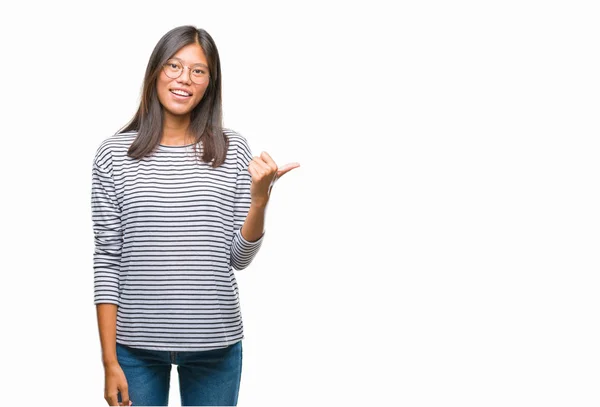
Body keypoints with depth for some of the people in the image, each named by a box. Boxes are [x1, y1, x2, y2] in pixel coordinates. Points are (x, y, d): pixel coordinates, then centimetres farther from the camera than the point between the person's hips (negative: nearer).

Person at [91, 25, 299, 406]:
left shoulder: (234, 150, 0)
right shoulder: (114, 153, -2)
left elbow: (239, 258, 1)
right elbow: (108, 259, -2)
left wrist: (259, 198, -16)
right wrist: (110, 360, -3)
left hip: (215, 345, 1)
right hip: (137, 345, -1)